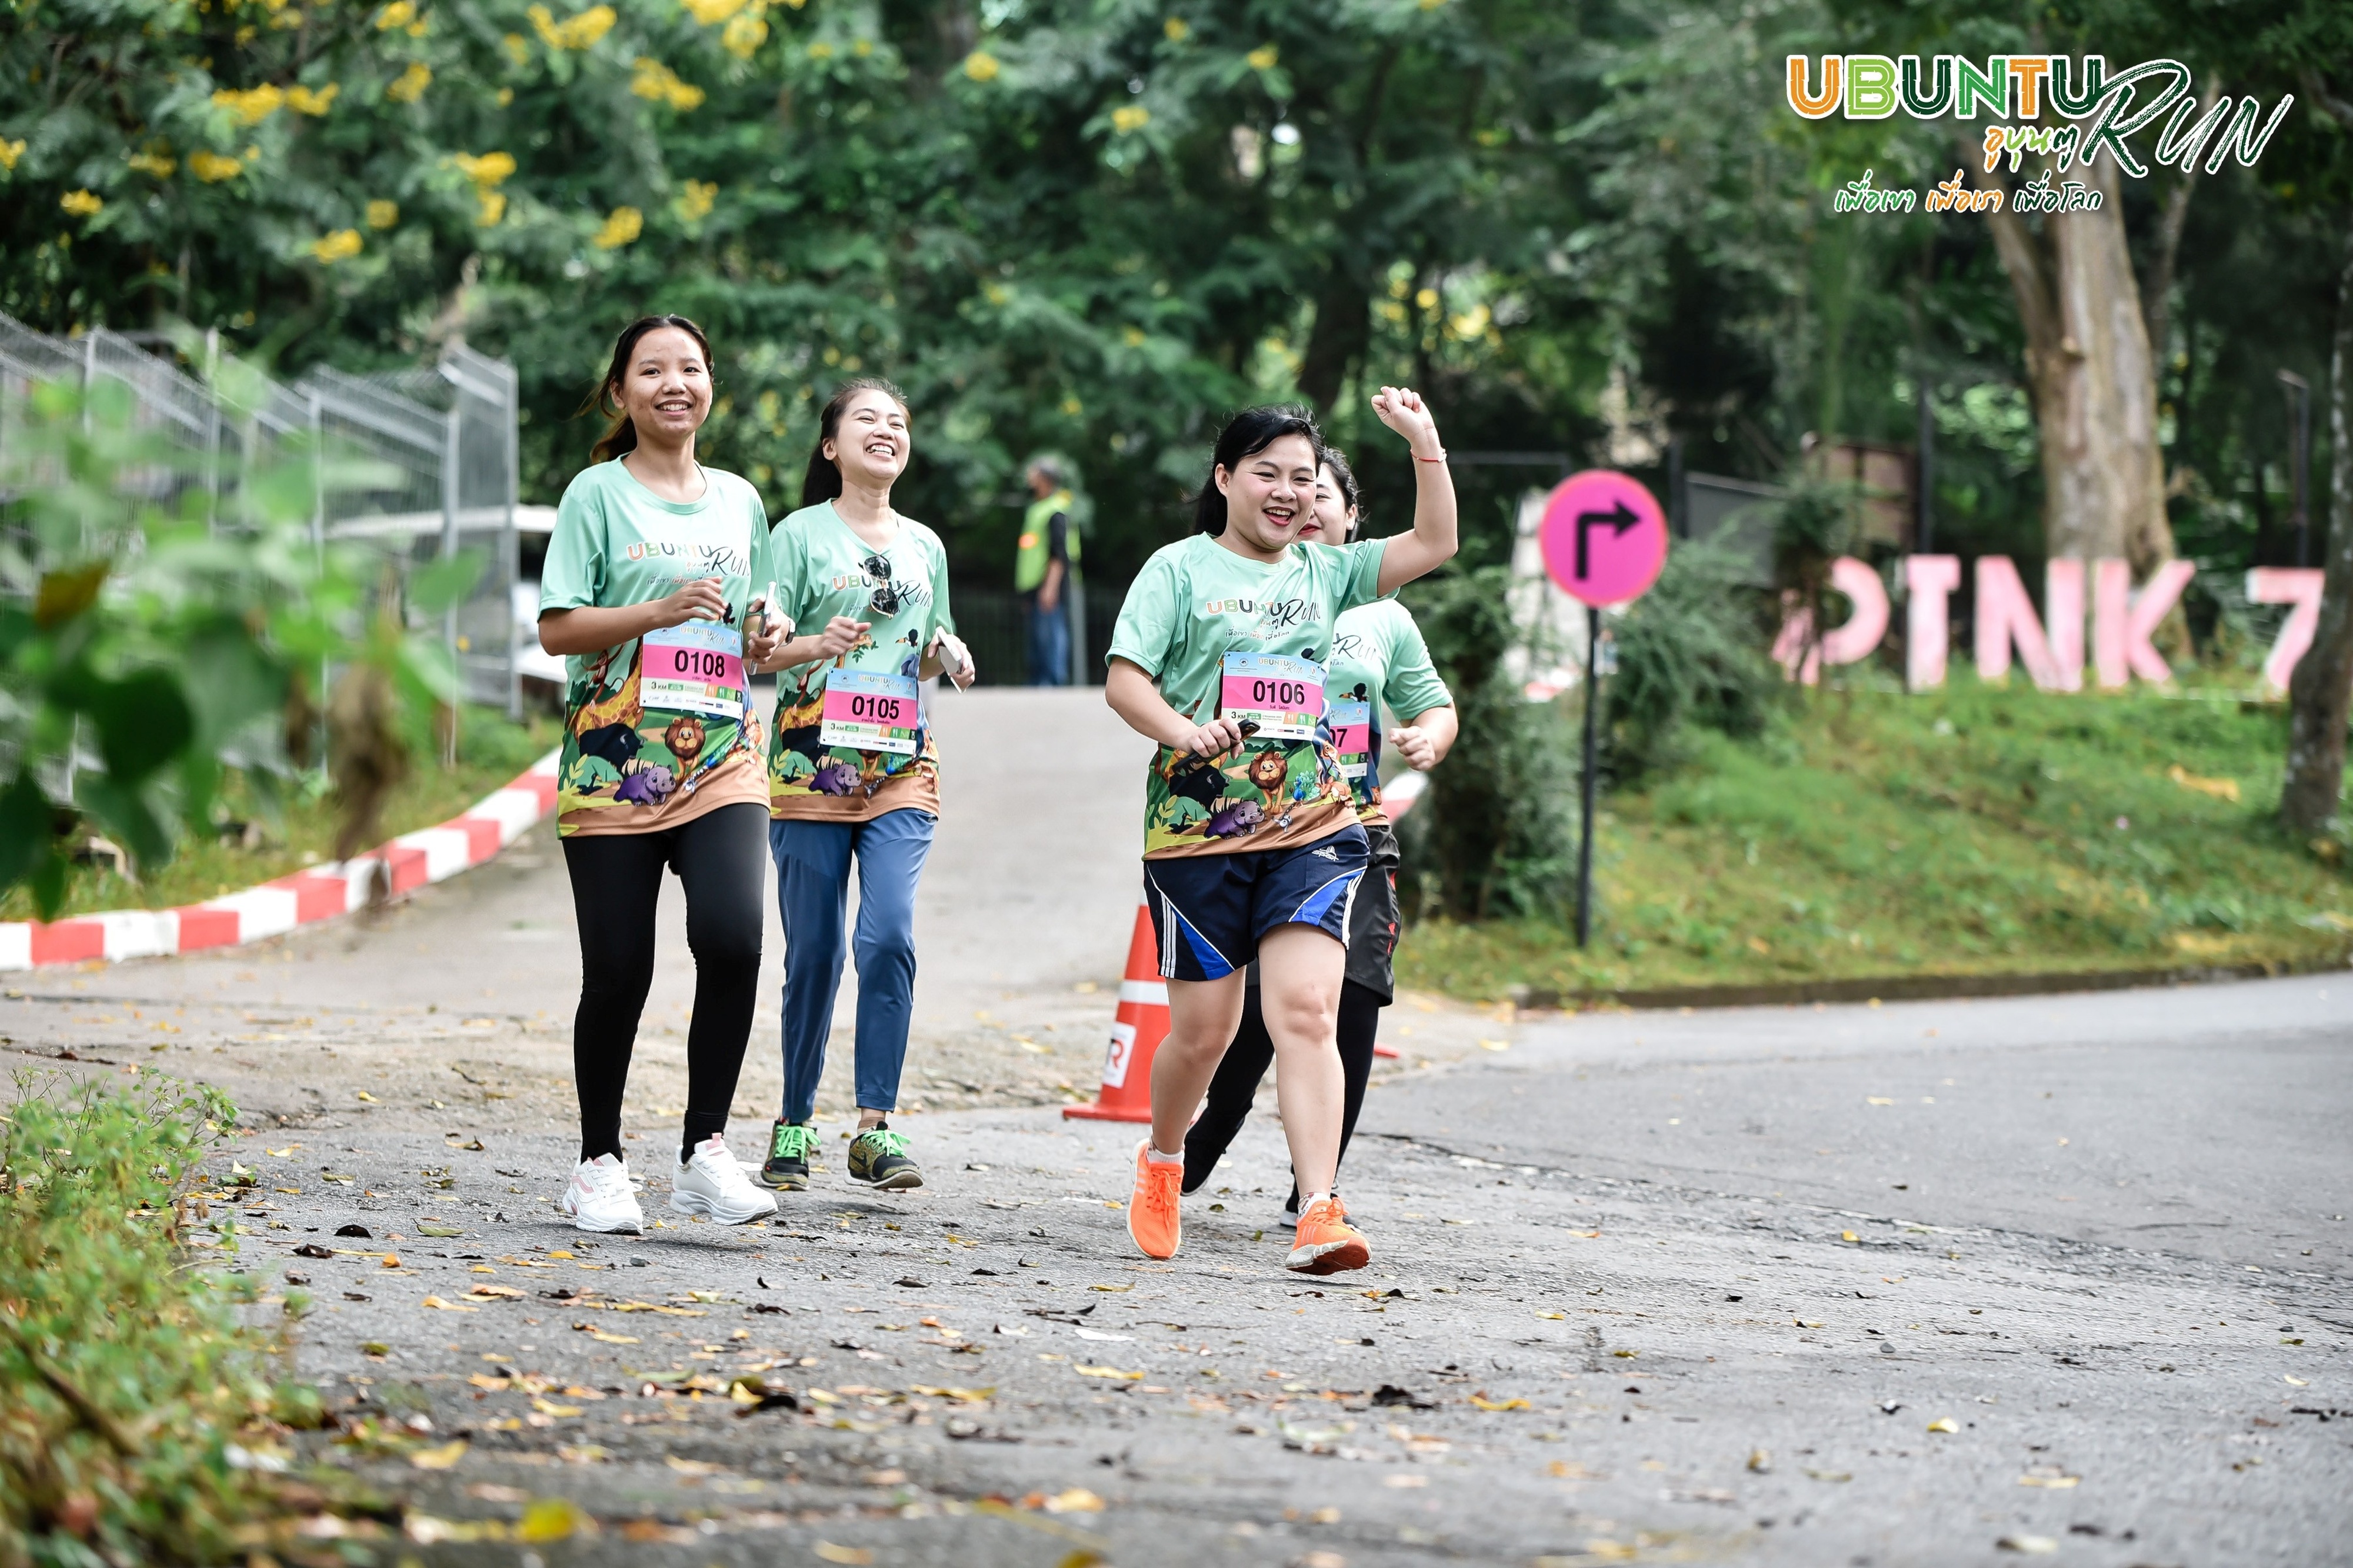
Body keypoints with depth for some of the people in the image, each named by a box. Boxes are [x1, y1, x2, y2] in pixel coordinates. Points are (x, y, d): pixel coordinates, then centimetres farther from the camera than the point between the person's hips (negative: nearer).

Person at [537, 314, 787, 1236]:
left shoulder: (738, 501, 16)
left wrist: (763, 635, 3)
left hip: (720, 760, 3)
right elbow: (558, 630, -4)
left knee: (731, 935, -19)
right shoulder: (598, 493, 2)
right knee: (618, 969, -2)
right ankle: (599, 1165, 15)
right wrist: (660, 612, -16)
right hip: (613, 761, -3)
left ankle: (705, 1151, -10)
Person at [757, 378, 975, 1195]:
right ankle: (794, 1126, 13)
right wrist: (819, 646, -21)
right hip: (814, 760, -3)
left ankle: (875, 1129, -13)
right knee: (814, 952, -2)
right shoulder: (801, 534, 1)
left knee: (889, 936, -14)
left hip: (901, 766, 3)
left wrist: (947, 656, 2)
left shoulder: (924, 546, 15)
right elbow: (761, 648, -3)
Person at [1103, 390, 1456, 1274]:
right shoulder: (1180, 569, 3)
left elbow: (1433, 545, 10)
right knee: (1203, 1032, 4)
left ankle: (1319, 1214, -22)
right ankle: (1162, 1158, 35)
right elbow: (1123, 679, -6)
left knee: (1306, 1011, -14)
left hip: (1312, 833, 2)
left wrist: (1425, 444, 0)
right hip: (1198, 832, -2)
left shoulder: (1326, 573, 15)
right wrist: (1185, 731, -24)